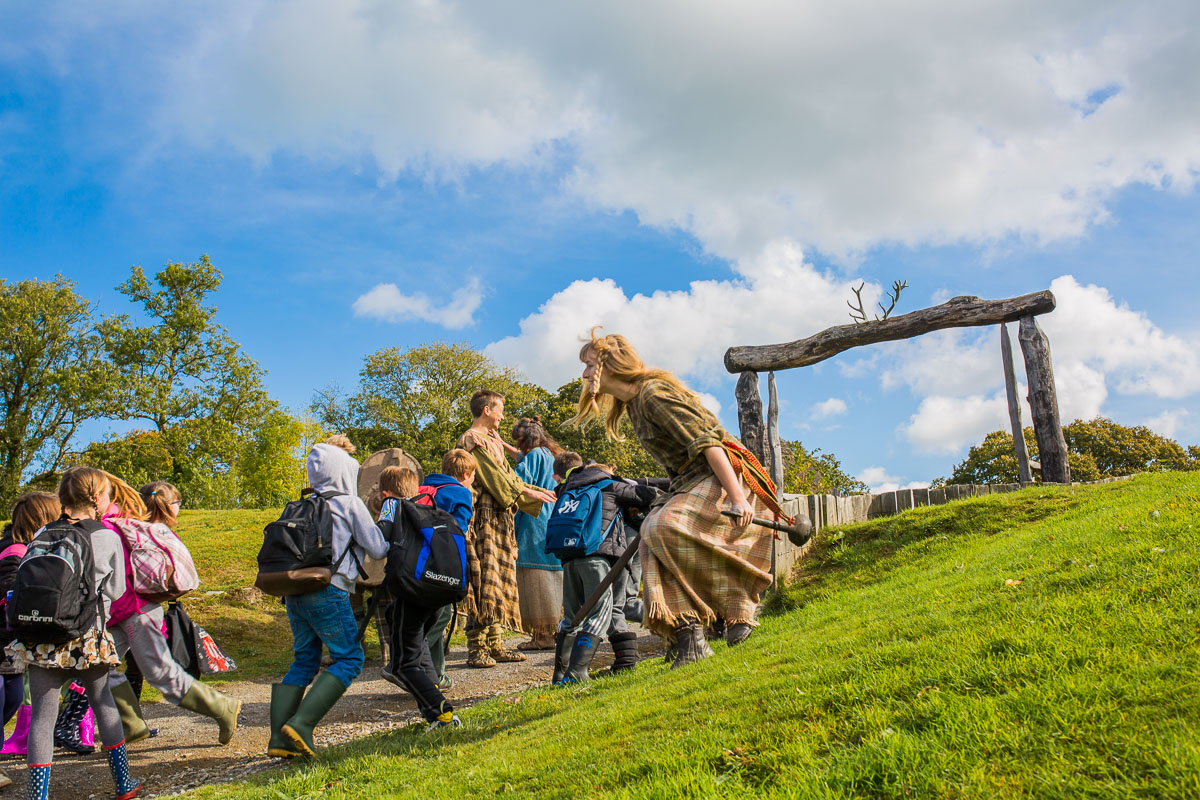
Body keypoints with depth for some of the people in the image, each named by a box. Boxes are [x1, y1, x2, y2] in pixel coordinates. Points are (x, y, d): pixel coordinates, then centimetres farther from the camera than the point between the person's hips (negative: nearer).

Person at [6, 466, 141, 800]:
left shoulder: (43, 534, 1)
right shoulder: (108, 538, -4)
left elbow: (23, 581, 6)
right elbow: (115, 593, 4)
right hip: (87, 635, 0)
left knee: (42, 715, 5)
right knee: (102, 701, 17)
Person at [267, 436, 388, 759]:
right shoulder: (350, 504, -1)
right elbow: (377, 549, 1)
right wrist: (390, 546, 21)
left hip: (294, 590, 7)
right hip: (327, 590, -7)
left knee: (304, 660, 14)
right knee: (348, 658, 2)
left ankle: (278, 738, 7)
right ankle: (301, 723, -10)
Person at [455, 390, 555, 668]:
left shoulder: (492, 440, 22)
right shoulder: (472, 440, -7)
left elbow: (507, 476, 23)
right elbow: (495, 477, -12)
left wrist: (538, 492, 19)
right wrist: (528, 492, -7)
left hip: (499, 519, 9)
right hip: (482, 517, -9)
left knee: (498, 583, 8)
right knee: (484, 582, -11)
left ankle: (494, 644, 11)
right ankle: (476, 649, -8)